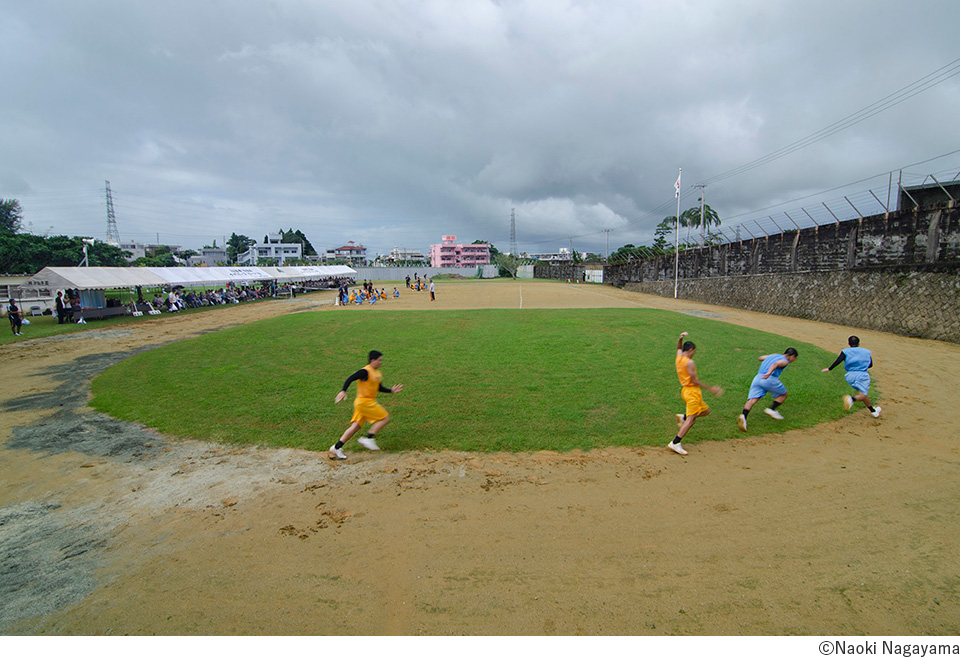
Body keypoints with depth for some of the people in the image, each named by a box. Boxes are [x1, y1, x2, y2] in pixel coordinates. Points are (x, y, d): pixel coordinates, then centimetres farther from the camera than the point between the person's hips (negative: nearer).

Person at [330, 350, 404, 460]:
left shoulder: (378, 374, 15)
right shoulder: (365, 371, -14)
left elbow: (380, 388, 25)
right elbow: (350, 379, -20)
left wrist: (391, 390, 14)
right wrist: (343, 391, -32)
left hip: (369, 402, 9)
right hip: (364, 401, -9)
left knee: (355, 426, 8)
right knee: (385, 418, -6)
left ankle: (337, 448, 10)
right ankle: (368, 438, -4)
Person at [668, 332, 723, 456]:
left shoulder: (678, 357, 9)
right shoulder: (689, 362, -15)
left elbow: (679, 348, 32)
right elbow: (694, 380, -17)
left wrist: (681, 338, 14)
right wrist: (710, 388, -13)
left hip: (684, 390, 10)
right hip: (692, 391, -10)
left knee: (705, 411, 21)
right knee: (690, 419, -12)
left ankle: (683, 417, 12)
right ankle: (675, 443, -18)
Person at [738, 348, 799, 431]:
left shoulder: (773, 355, 29)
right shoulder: (785, 361, 8)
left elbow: (759, 358, 46)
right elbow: (776, 364, -15)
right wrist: (769, 373, -33)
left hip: (757, 378, 6)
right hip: (769, 379, -6)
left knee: (752, 399, -9)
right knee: (783, 394, 20)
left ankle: (743, 416, -32)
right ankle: (772, 409, 3)